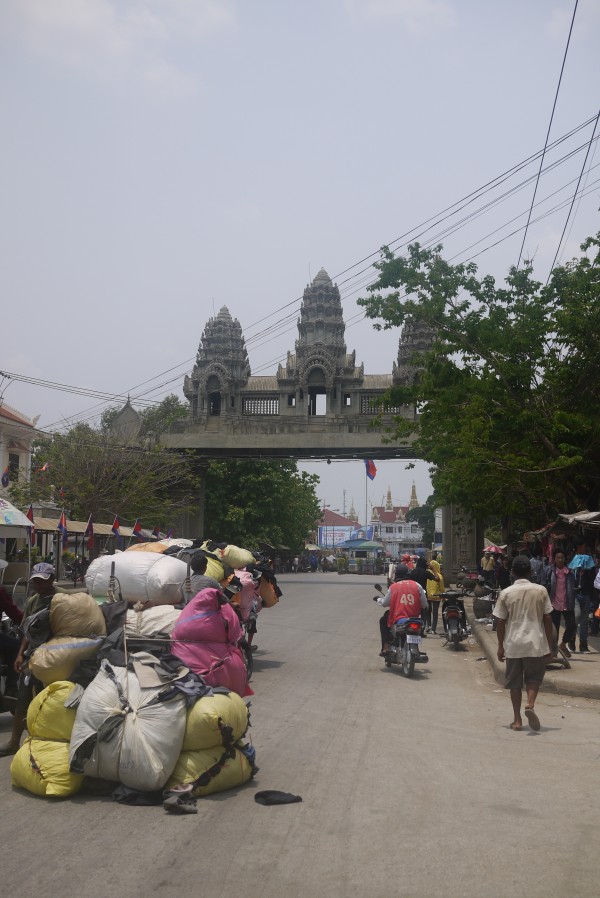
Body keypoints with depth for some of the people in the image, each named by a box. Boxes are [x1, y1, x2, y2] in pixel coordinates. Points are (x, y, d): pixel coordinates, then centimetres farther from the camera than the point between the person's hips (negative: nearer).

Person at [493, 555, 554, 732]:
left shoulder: (506, 593, -3)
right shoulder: (541, 591, -2)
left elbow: (500, 622, -1)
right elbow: (547, 619, 0)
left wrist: (501, 646, 9)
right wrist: (549, 645, 8)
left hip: (513, 644, 0)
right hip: (536, 644, 0)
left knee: (514, 682, 11)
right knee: (534, 678, 13)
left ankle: (517, 720, 12)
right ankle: (530, 705, -13)